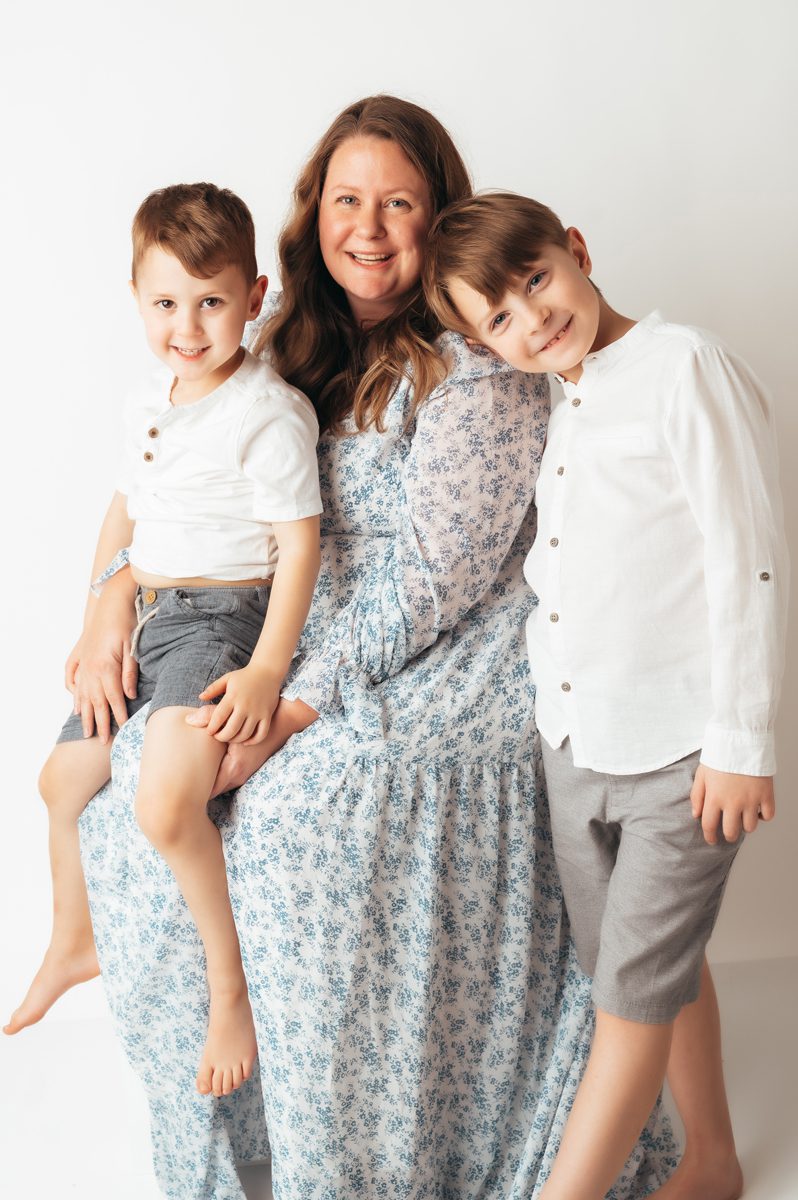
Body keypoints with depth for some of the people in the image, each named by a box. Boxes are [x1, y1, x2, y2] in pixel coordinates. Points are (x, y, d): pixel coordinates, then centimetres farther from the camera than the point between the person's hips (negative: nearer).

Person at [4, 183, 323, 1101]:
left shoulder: (270, 413, -15)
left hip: (222, 618, -8)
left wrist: (269, 668, -21)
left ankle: (230, 984, -4)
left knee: (165, 806, -28)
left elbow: (299, 543, -16)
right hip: (143, 615, 8)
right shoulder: (146, 402, 8)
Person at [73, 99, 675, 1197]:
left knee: (290, 806, -24)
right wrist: (118, 591, -3)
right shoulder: (304, 337, 9)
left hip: (453, 667, -7)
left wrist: (293, 710, -21)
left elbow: (434, 577, -18)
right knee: (143, 773, -6)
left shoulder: (480, 368, -13)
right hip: (323, 646, 7)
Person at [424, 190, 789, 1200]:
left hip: (680, 751, -8)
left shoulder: (686, 369, -13)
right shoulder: (561, 412, 11)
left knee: (634, 988, 3)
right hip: (574, 745, 8)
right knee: (661, 969, 20)